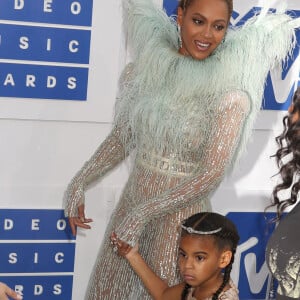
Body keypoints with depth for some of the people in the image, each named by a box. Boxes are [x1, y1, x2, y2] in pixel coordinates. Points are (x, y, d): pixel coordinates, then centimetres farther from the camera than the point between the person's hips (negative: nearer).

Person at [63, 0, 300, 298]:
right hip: (130, 204, 4)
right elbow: (120, 138, 7)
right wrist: (79, 183, -2)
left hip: (180, 215, -4)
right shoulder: (147, 66, -2)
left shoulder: (230, 93, -15)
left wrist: (142, 214, -21)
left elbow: (212, 174, -18)